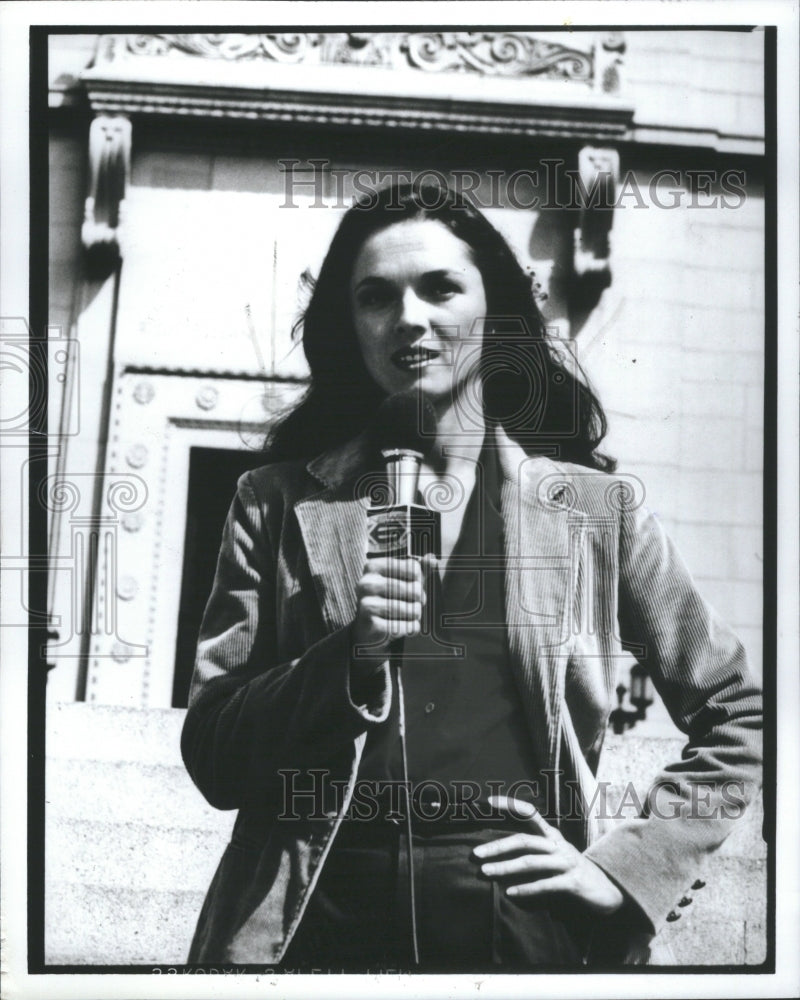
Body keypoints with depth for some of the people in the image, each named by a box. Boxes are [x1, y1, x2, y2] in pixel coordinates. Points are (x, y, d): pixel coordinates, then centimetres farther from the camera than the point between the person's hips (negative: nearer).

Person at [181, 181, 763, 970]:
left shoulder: (593, 507, 4)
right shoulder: (277, 505, 5)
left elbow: (736, 720, 11)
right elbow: (213, 760, 1)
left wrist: (625, 865, 0)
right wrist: (350, 655, -14)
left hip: (522, 923, 0)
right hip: (321, 923, 1)